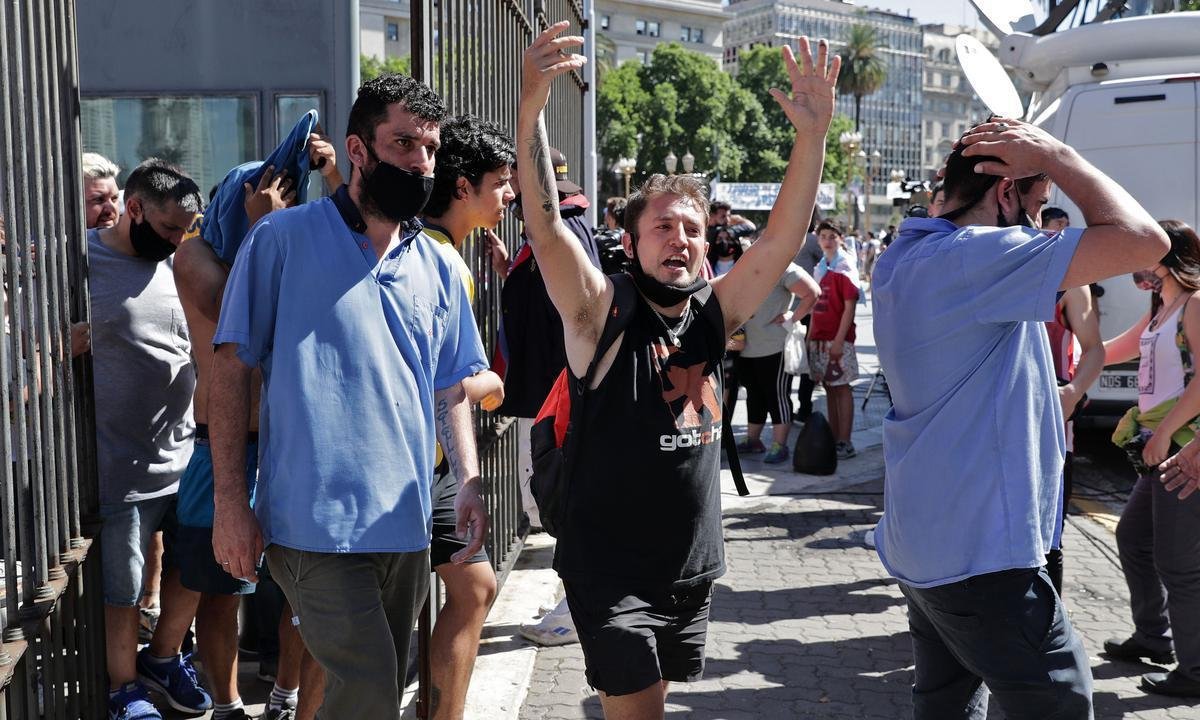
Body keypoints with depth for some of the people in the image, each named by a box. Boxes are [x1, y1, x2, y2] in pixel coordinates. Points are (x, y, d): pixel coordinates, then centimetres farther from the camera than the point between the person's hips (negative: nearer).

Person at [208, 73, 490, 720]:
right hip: (314, 522, -5)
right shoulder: (283, 239, -3)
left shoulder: (437, 267, 11)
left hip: (405, 526, 6)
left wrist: (469, 483, 1)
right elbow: (232, 368, -4)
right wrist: (230, 504, -8)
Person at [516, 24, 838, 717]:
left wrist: (813, 135, -18)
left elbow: (782, 240, -6)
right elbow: (547, 228, -26)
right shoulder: (603, 315, -12)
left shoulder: (713, 315, 2)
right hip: (612, 574, -5)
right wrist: (531, 108, -38)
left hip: (695, 569, 5)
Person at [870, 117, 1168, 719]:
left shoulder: (902, 258, 9)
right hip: (980, 555, -10)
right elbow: (1142, 240, -25)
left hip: (922, 543, 10)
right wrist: (1055, 155, -14)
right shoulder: (975, 258, -21)